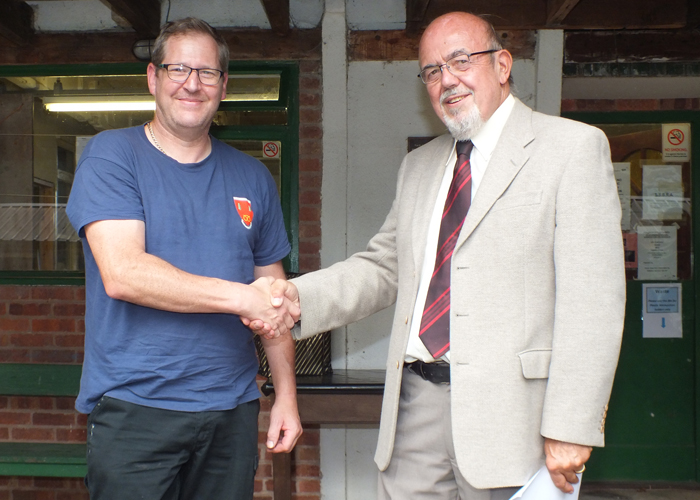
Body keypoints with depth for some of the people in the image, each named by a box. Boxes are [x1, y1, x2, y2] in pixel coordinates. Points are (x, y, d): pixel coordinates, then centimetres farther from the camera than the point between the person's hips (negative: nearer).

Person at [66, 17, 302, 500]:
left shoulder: (252, 178, 9)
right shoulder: (111, 155, -3)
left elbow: (274, 296, 12)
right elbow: (122, 274, -16)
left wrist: (286, 395, 6)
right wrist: (241, 297, -20)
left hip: (232, 409, 4)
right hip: (134, 410, -3)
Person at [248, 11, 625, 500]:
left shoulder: (574, 147, -2)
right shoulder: (419, 165, 17)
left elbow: (592, 299, -9)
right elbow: (384, 266, 14)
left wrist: (571, 427, -15)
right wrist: (298, 297, -4)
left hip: (508, 406, -4)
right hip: (417, 403, 5)